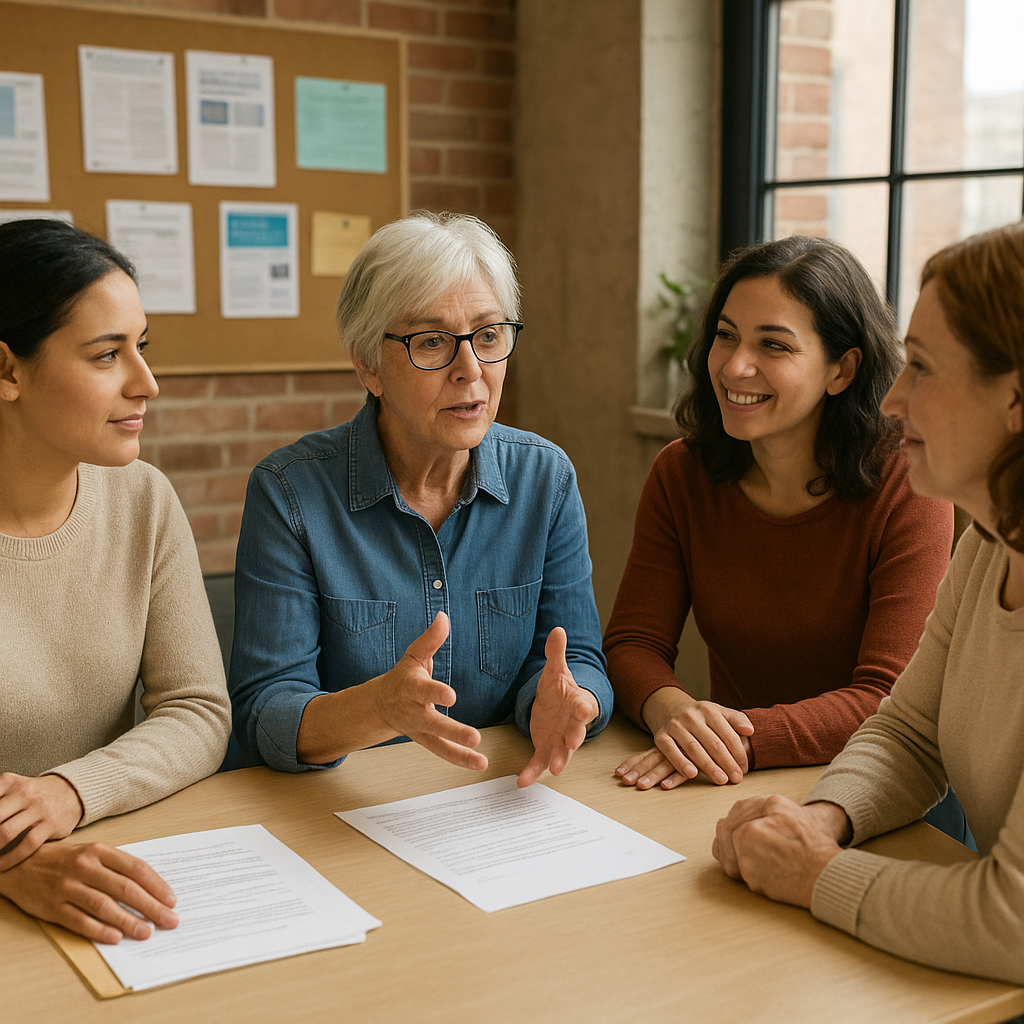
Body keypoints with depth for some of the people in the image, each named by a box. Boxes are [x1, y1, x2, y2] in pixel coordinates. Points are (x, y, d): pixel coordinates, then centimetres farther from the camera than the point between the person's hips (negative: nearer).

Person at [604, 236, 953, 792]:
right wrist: (670, 708, -27)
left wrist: (747, 737, -34)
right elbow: (634, 642, -4)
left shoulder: (907, 491, -12)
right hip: (730, 787, 3)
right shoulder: (680, 475, -1)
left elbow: (892, 702, -18)